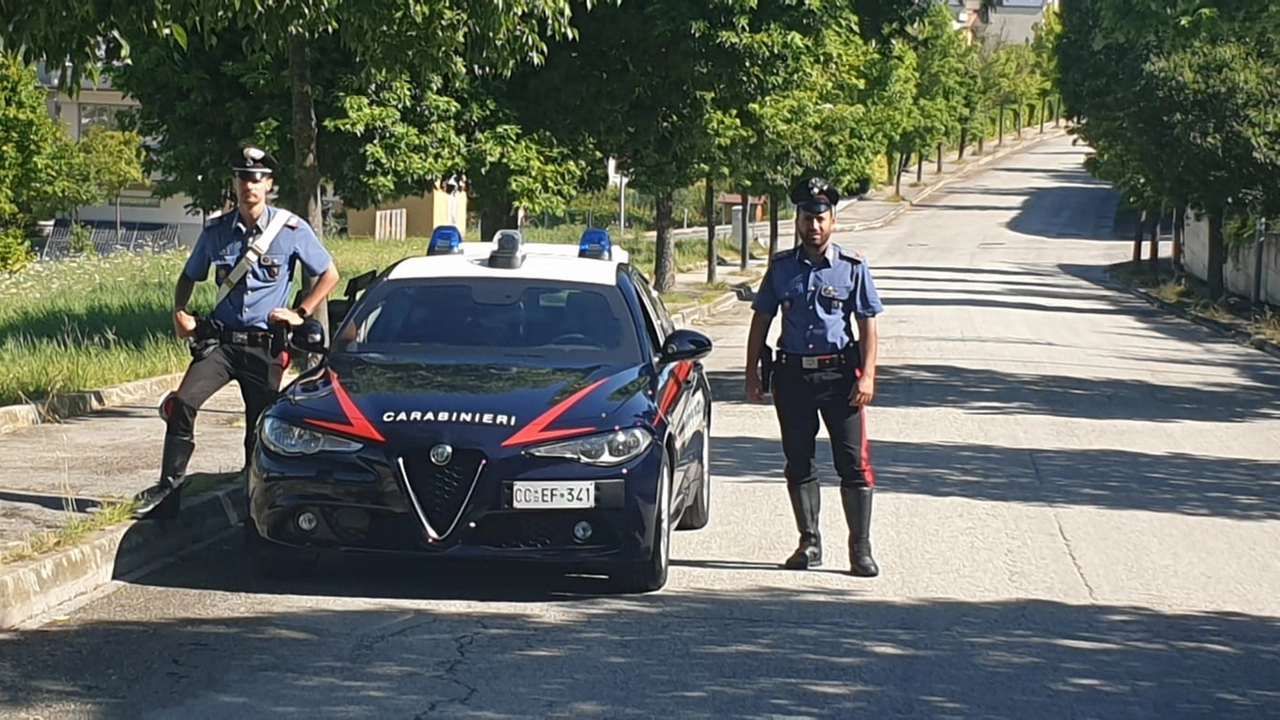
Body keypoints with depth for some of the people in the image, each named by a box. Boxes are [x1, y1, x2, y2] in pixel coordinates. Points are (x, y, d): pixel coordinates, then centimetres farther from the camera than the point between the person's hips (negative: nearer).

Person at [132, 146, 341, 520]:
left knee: (262, 429, 3)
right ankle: (168, 486, -15)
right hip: (220, 339, 1)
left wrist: (300, 313, -1)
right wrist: (179, 311, 2)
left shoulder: (291, 230, -4)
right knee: (182, 403, -18)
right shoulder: (216, 231, 4)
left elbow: (329, 274, 6)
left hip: (265, 346, -1)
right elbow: (189, 276, 19)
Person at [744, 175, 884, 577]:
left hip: (840, 375, -2)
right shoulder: (781, 268, 7)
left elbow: (867, 325, 2)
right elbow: (761, 321, 12)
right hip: (792, 374, 2)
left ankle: (861, 548, 0)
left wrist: (867, 376, -8)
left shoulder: (852, 267, 2)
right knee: (798, 464, 8)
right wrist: (753, 372, 5)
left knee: (854, 463, -5)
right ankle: (809, 543, 18)